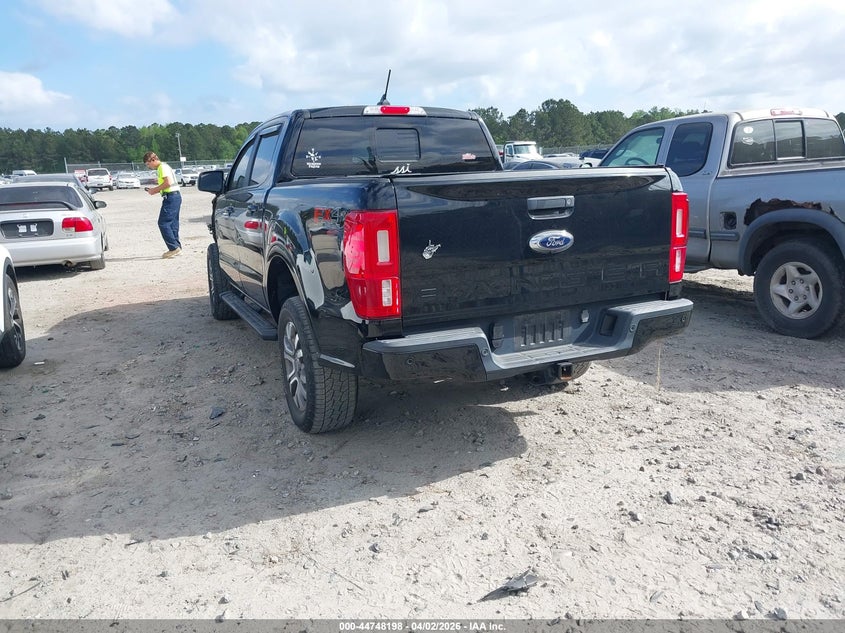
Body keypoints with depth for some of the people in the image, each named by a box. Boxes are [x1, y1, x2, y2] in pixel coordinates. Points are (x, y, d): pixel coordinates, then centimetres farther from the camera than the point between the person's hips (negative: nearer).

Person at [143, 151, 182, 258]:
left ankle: (174, 247, -13)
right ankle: (177, 247, 11)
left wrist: (155, 190, -11)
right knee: (172, 223, 11)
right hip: (175, 196, 11)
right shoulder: (163, 167, 24)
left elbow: (168, 182, -19)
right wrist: (154, 190, 13)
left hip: (171, 197, -11)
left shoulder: (162, 167, -8)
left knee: (163, 223, -10)